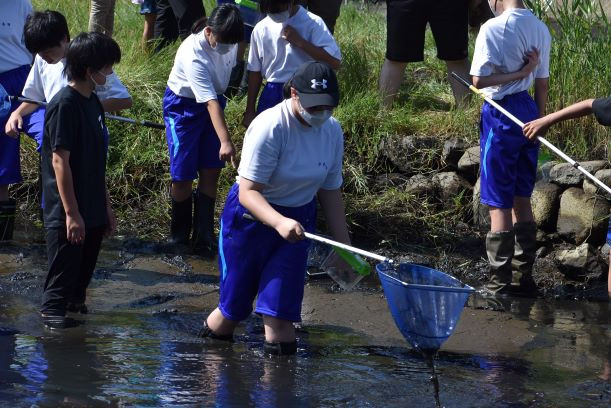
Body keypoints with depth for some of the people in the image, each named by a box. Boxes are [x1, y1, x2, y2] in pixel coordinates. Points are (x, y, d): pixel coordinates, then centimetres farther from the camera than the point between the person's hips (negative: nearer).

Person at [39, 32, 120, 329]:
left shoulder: (93, 102, 9)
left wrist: (106, 206, 18)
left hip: (93, 211, 8)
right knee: (64, 268, 2)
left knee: (86, 266, 15)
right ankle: (52, 311, 15)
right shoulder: (64, 104, -18)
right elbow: (59, 161, -20)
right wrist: (71, 213, -21)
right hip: (66, 212, -8)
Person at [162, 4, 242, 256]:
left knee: (211, 171, 2)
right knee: (183, 175, -3)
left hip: (213, 104, 6)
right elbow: (210, 101, -41)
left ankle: (204, 237, 9)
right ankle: (179, 234, 19)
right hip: (183, 106, -6)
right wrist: (225, 141, -47)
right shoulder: (193, 53, -34)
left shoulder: (228, 41, -14)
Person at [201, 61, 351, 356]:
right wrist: (279, 222, -45)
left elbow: (330, 191, 8)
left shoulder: (332, 130, -5)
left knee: (280, 313, -7)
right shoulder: (270, 127, -25)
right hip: (252, 218, -4)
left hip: (298, 221, 4)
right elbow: (248, 192, -28)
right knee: (234, 308, 7)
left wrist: (343, 244, 6)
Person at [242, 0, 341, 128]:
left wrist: (299, 41, -20)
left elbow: (334, 61, -18)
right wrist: (250, 111, 12)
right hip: (272, 96, 4)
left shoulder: (312, 23, -8)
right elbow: (255, 72, 12)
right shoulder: (261, 29, 3)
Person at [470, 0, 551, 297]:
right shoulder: (540, 29, 5)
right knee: (522, 199, 16)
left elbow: (479, 80, -20)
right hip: (529, 111, 7)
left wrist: (519, 73, -12)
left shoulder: (493, 28, -15)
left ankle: (499, 284, 1)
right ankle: (523, 276, 21)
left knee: (498, 203, -1)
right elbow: (542, 83, 11)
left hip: (501, 114, -7)